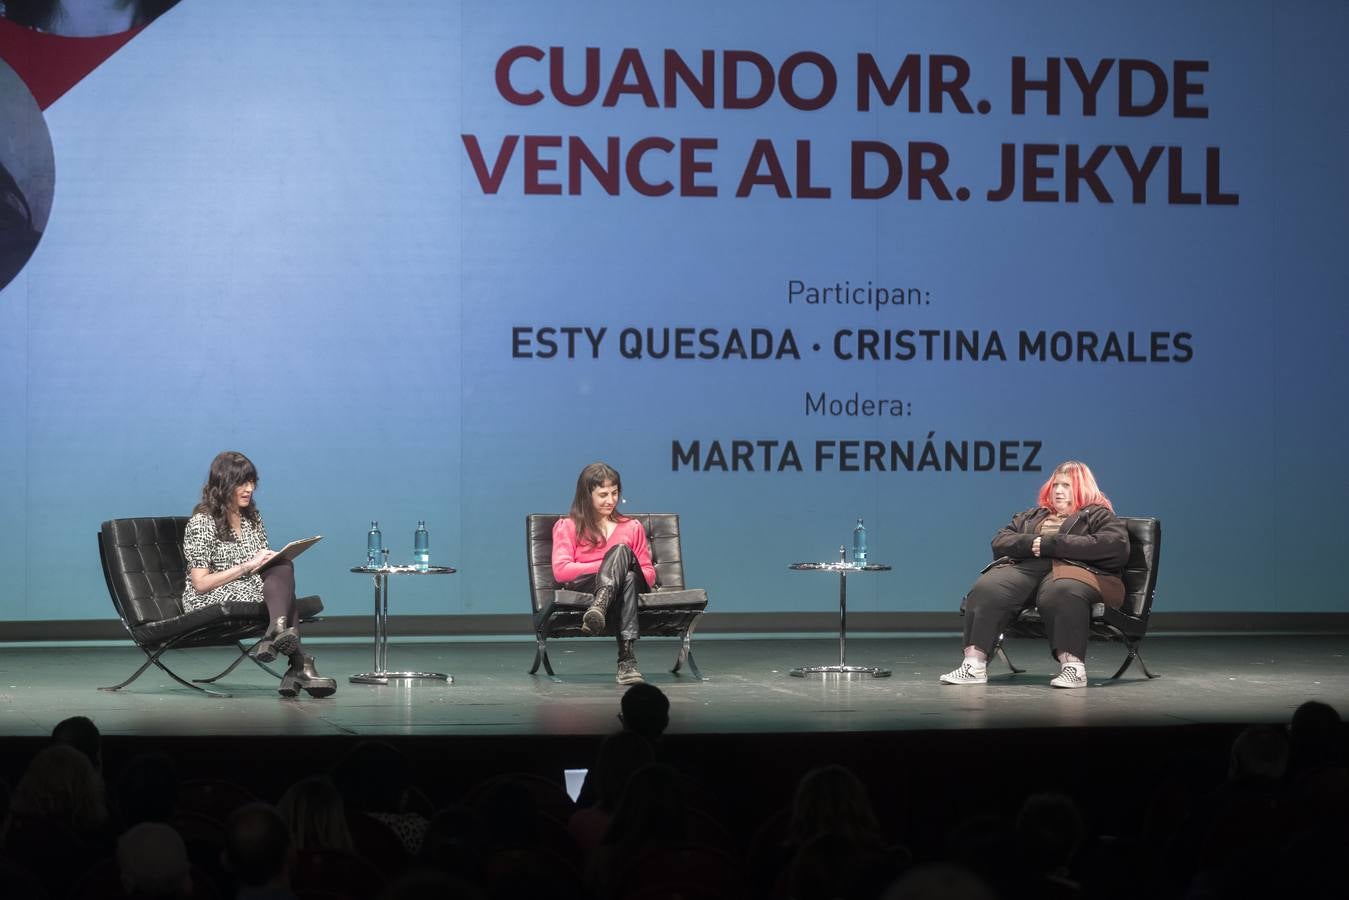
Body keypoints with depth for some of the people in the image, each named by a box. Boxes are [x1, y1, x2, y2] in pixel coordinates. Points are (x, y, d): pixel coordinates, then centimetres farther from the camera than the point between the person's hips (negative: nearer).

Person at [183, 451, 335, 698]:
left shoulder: (253, 517, 16)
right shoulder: (202, 523, -6)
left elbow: (267, 562, 23)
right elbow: (200, 583, -12)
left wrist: (271, 559, -2)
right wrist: (248, 566, -17)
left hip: (256, 592, 6)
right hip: (213, 601, -6)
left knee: (283, 568, -28)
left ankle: (278, 632, -47)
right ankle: (300, 665, -46)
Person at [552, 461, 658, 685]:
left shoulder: (632, 527, 26)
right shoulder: (567, 527, 16)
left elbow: (649, 574, 21)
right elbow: (561, 572, 0)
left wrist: (620, 565, -4)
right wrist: (614, 565, -7)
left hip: (625, 589, 2)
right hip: (582, 590, -2)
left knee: (621, 550, -33)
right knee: (620, 552, -34)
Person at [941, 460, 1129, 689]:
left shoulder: (1098, 515, 17)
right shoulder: (1031, 516, 33)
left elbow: (1117, 545, -4)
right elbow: (999, 543, 21)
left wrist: (1052, 544, -7)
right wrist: (1030, 543, -3)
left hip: (1072, 568, -4)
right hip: (1024, 567, 4)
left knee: (1060, 593, -42)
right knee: (986, 590, -28)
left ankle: (1072, 665, -42)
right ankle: (974, 664, -35)